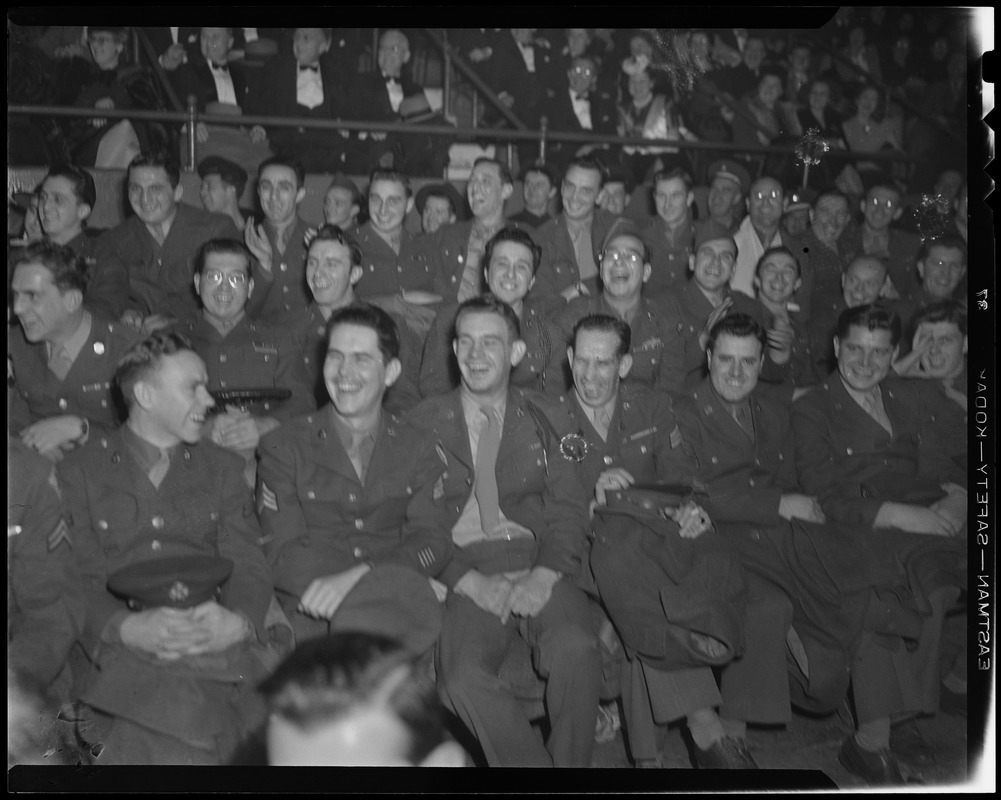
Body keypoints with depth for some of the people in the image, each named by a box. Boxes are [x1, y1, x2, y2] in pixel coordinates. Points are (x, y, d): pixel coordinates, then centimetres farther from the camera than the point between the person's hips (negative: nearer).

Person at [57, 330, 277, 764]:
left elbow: (248, 568, 9)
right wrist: (128, 627, -20)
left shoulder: (223, 468, 19)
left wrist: (238, 622, -15)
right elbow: (82, 580, 2)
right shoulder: (79, 472, 12)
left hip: (218, 643, 3)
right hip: (122, 649, -3)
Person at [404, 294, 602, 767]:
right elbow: (417, 523, 5)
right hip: (464, 577, -1)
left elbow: (568, 510, 8)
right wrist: (470, 582, -11)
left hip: (537, 569, 1)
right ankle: (534, 763, -12)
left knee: (576, 649, -31)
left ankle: (570, 761, -10)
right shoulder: (426, 422, 11)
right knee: (462, 677, -31)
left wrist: (545, 575, -11)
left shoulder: (540, 418, 16)